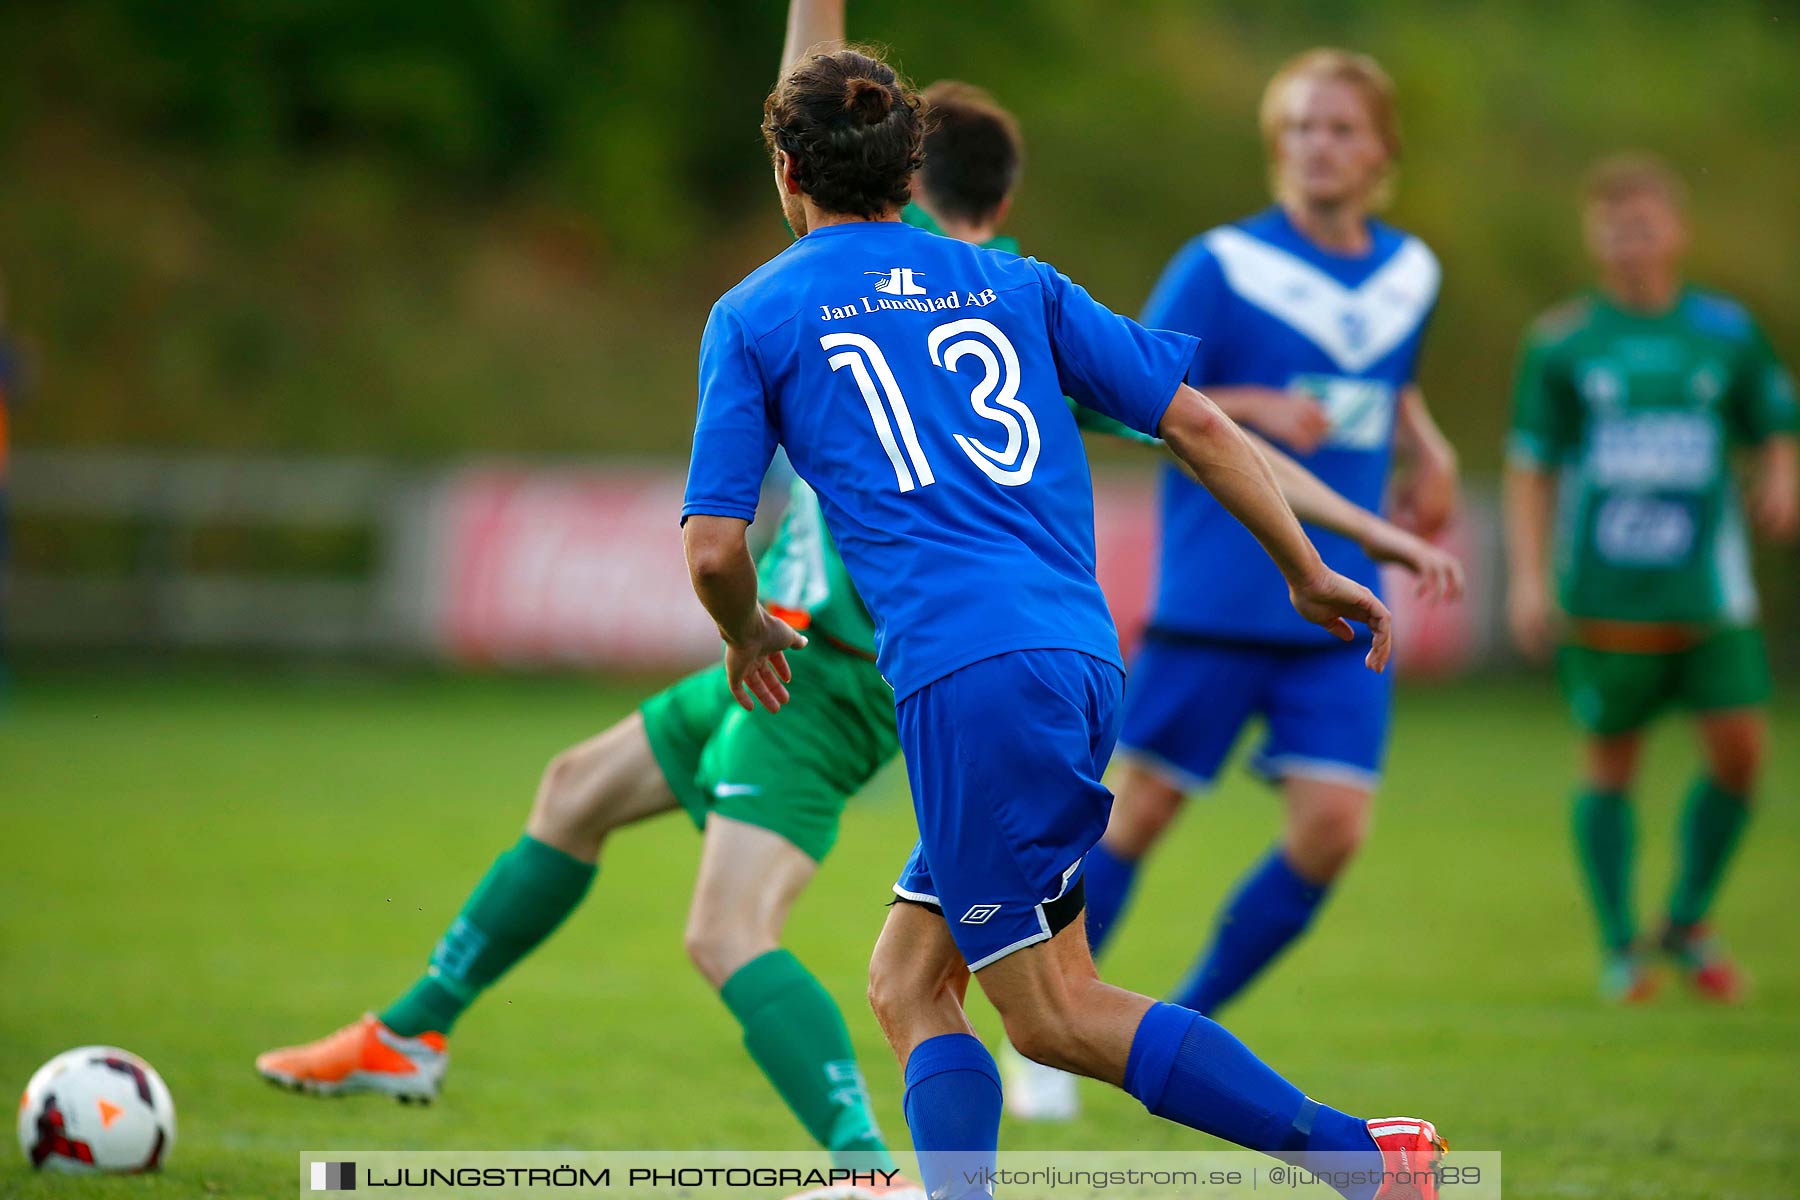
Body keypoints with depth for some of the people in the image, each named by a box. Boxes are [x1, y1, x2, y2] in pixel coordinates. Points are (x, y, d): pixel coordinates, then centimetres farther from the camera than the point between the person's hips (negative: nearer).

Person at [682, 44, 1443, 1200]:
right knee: (909, 984, 14)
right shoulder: (1011, 283, 19)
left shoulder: (754, 315, 8)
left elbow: (713, 548, 2)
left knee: (1059, 1015, -3)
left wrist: (750, 639, 24)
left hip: (969, 677, -6)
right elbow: (1195, 422, 14)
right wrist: (1309, 573, 24)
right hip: (1085, 659, 6)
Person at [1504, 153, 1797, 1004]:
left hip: (1709, 589, 1)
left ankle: (1688, 924, 14)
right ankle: (1619, 948, 17)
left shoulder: (1726, 332, 6)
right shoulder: (1561, 343, 2)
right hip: (1604, 595, -1)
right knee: (1610, 761, 3)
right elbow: (1531, 466, 5)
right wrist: (1527, 576, -2)